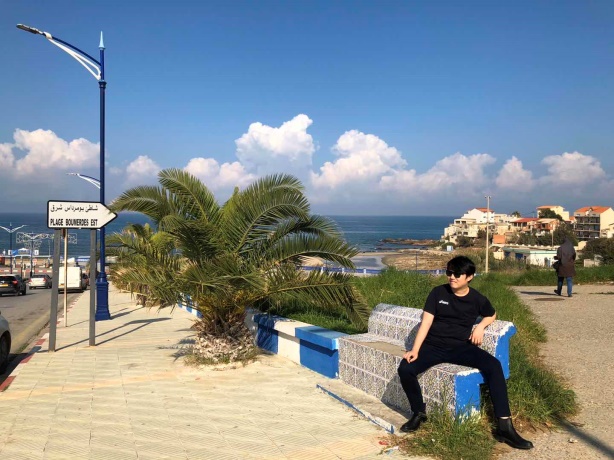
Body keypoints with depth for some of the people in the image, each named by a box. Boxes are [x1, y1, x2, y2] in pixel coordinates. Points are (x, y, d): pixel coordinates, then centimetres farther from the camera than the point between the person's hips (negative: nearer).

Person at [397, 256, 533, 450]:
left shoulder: (477, 299, 2)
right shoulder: (438, 293, -2)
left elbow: (491, 315, 23)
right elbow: (426, 322, -5)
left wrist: (480, 326, 1)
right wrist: (415, 350, -15)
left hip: (460, 347, 1)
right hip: (433, 346, -1)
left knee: (494, 366, -26)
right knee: (405, 369, -27)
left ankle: (504, 427, -20)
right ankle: (419, 412, 1)